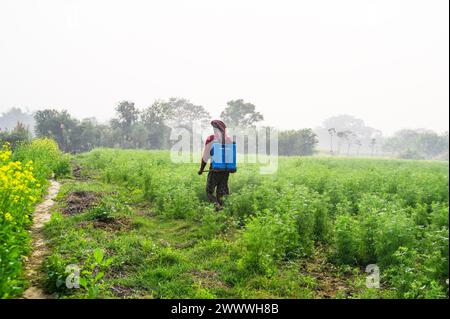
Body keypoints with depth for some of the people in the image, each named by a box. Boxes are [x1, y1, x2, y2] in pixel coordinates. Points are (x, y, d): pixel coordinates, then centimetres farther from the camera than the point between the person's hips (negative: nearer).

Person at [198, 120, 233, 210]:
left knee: (209, 192, 5)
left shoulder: (211, 139, -8)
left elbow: (205, 156, -4)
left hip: (215, 169, -4)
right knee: (220, 193, 15)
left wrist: (201, 169, 5)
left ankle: (217, 204, -21)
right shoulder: (229, 139, 4)